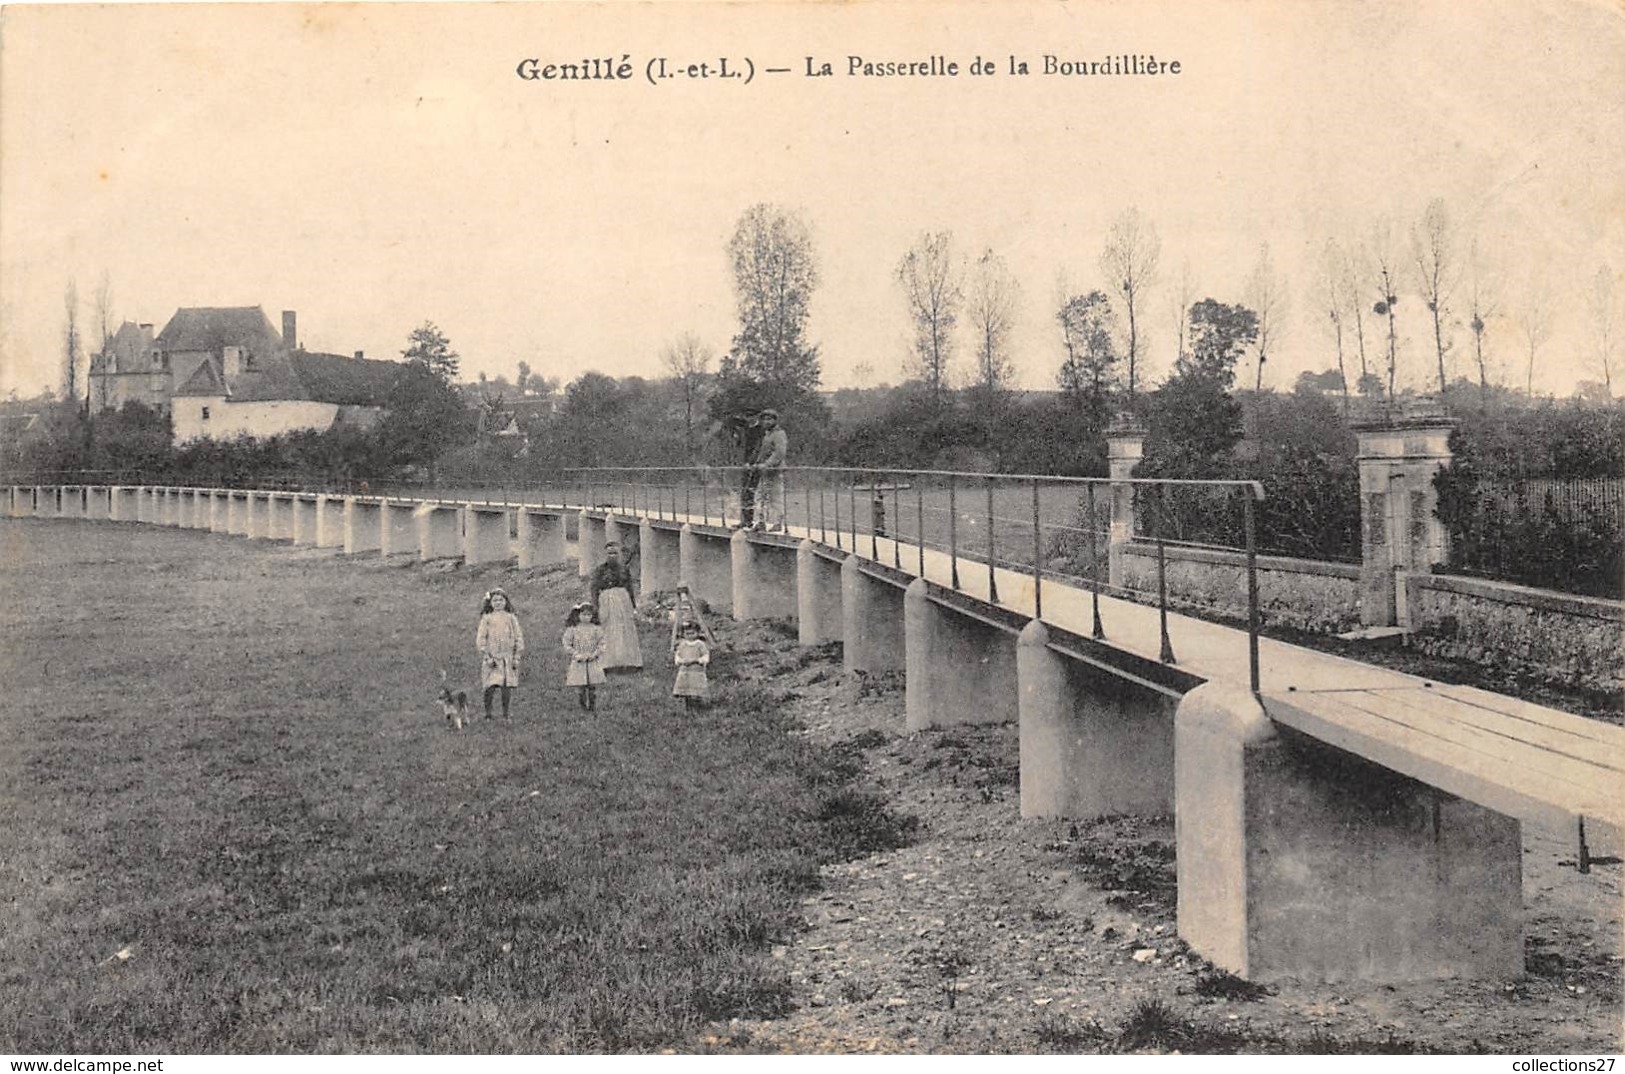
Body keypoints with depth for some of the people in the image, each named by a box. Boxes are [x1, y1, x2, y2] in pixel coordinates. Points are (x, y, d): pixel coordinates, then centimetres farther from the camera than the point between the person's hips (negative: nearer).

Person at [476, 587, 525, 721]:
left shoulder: (511, 618, 7)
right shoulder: (487, 618, 2)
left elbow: (518, 637, 8)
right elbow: (480, 639, -1)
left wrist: (516, 657, 1)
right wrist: (487, 657, -9)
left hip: (507, 657, 2)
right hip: (491, 657, -2)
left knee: (507, 686, 0)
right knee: (491, 686, -8)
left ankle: (506, 712, 12)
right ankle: (488, 712, 3)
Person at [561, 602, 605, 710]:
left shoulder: (596, 629, 2)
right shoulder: (572, 629, -2)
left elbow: (601, 644, 4)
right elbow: (567, 645, -2)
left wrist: (595, 654, -11)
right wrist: (577, 654, -12)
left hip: (593, 663, 1)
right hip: (578, 663, -1)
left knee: (593, 686, 1)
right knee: (580, 687, -2)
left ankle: (592, 705, 13)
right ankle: (582, 705, 13)